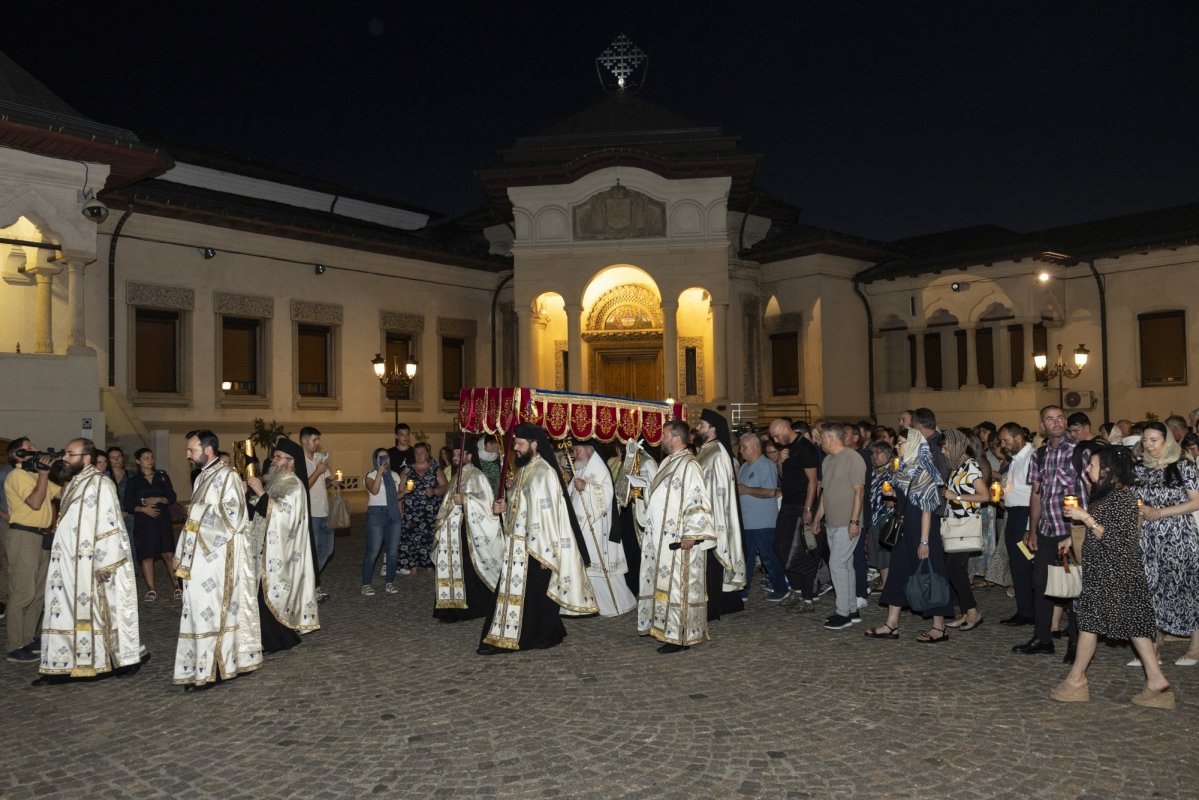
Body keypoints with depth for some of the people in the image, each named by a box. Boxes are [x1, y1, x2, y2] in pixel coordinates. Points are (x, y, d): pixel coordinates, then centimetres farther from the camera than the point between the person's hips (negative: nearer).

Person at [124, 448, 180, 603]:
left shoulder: (162, 476, 8)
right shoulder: (133, 480, 4)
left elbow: (172, 497, 5)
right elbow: (128, 504, 1)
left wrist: (158, 499, -12)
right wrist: (143, 509, -13)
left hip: (163, 521, 1)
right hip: (143, 522, 0)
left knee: (169, 555, -4)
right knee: (147, 556, 2)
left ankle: (177, 586, 6)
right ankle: (151, 589, 11)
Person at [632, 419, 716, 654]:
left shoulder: (689, 465, -16)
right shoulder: (668, 462, 13)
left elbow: (697, 501, -20)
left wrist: (691, 534, -23)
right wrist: (643, 487, 11)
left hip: (677, 539, -9)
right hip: (661, 537, 9)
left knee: (677, 585, -4)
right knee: (661, 581, 15)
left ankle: (680, 636, 3)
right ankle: (660, 624, 27)